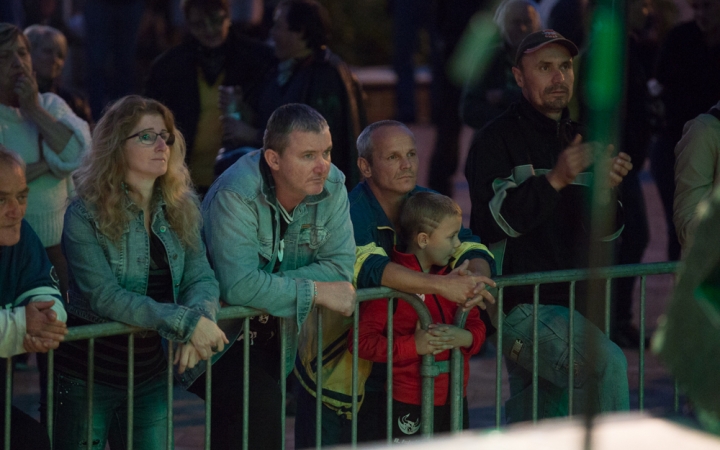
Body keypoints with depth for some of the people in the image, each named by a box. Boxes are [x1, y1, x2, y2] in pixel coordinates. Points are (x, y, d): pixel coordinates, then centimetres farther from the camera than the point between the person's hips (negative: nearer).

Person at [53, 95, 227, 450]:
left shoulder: (181, 209, 4)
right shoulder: (86, 215, -13)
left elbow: (201, 278, -1)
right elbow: (103, 296, -23)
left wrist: (200, 321, -25)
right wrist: (186, 321, -28)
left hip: (151, 373, 5)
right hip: (88, 375, -5)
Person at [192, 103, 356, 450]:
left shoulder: (331, 186, -8)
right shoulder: (235, 195, -26)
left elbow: (341, 266, -11)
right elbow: (239, 285, -35)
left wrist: (271, 286, -24)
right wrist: (317, 292, -26)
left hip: (272, 335, 6)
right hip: (223, 333, -6)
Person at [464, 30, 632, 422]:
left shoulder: (578, 140, 18)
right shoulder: (496, 140, -4)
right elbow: (492, 222, -18)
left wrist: (605, 192, -6)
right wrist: (554, 180, -24)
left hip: (570, 306, 7)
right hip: (521, 305, -7)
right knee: (608, 363, -28)